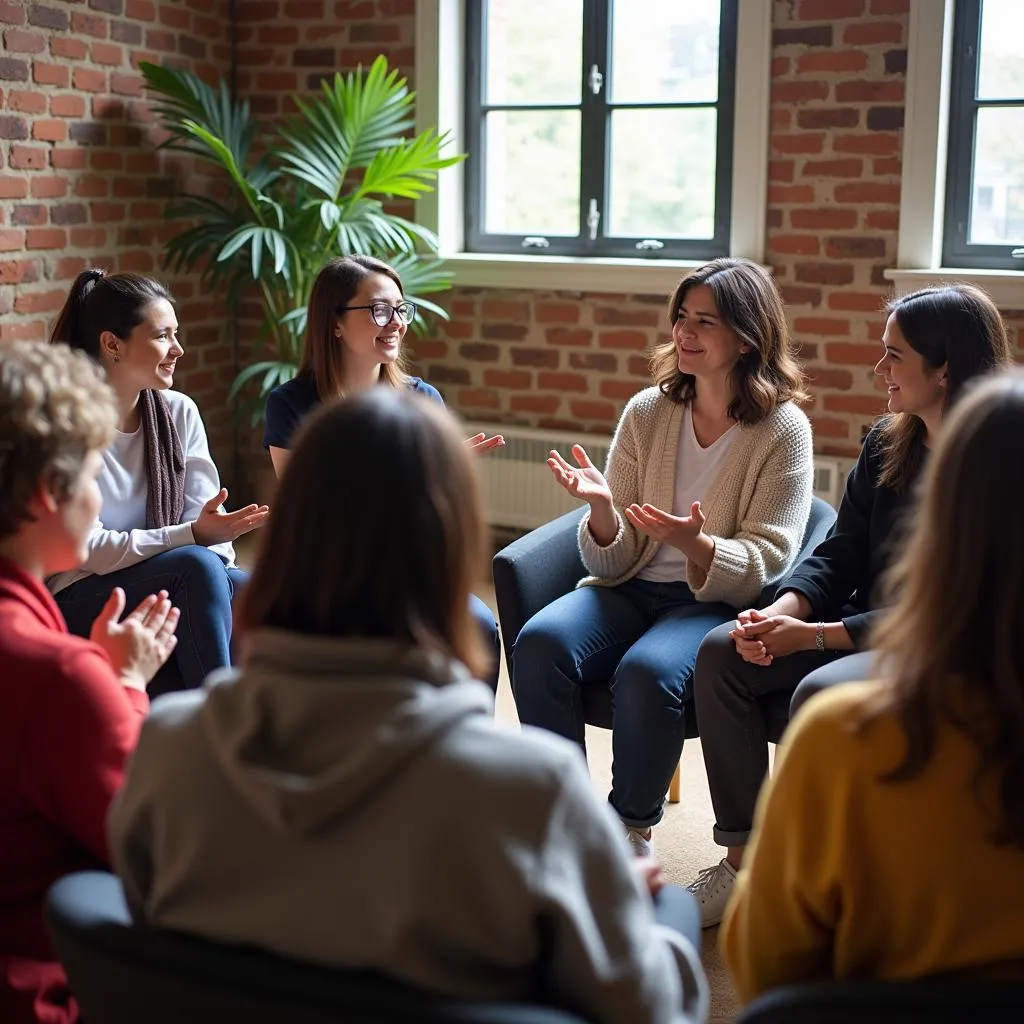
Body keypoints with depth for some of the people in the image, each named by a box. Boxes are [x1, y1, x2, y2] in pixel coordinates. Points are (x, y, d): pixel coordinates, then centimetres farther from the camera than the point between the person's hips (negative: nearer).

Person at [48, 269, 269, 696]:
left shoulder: (180, 412, 6)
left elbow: (207, 516, 1)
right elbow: (84, 548, -17)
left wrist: (215, 573, -21)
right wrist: (194, 535, -25)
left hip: (173, 595, 5)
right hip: (81, 604, -5)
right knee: (195, 565, -32)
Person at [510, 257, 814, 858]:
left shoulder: (784, 430, -3)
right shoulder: (647, 412, 7)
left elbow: (765, 561, -7)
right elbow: (614, 562, 5)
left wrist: (695, 545, -27)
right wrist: (603, 510, -18)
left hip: (718, 604, -3)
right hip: (630, 588, 4)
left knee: (647, 672, -34)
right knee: (539, 644, -26)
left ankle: (633, 830, -8)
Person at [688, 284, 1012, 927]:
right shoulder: (887, 445, 8)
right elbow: (840, 555, 7)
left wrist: (812, 636, -25)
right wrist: (781, 614, -13)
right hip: (867, 629, 8)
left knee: (822, 694, -33)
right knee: (722, 653, -10)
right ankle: (744, 861, -7)